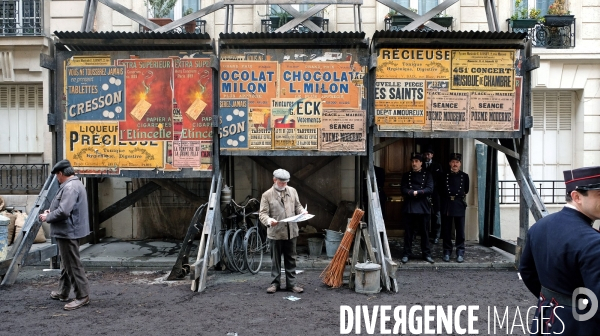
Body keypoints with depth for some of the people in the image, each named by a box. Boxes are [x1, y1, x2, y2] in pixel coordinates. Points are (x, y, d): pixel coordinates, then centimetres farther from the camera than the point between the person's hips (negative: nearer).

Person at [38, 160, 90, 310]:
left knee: (73, 265, -5)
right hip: (68, 231, 11)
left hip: (68, 232, -11)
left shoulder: (70, 187, -22)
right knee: (66, 263, 20)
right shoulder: (74, 184, 14)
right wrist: (51, 211, 9)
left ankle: (83, 296, 1)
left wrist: (47, 217, -12)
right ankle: (63, 292, 32)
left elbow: (63, 211, -29)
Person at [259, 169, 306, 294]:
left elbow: (297, 206, 16)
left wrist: (303, 212, -5)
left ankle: (291, 283, 20)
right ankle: (275, 283, 20)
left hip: (291, 232, 3)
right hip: (276, 233, -3)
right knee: (276, 260, 8)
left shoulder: (292, 191, 8)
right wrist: (269, 220, -27)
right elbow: (262, 213, -8)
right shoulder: (267, 195, -4)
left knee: (291, 259, 11)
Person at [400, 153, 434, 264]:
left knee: (424, 231, 5)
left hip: (423, 206, -1)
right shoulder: (406, 175, 12)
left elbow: (429, 189, -4)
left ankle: (426, 254, 14)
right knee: (408, 231, 2)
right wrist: (413, 193, -15)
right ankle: (406, 254, 9)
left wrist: (416, 192, -11)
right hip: (409, 207, 1)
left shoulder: (427, 175, 9)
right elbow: (403, 190, 0)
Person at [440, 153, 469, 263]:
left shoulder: (464, 176, 4)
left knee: (460, 231, 2)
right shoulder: (444, 176, 4)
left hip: (459, 205, 0)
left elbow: (466, 190, 18)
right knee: (446, 230, 5)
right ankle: (447, 252, 14)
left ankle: (460, 253, 10)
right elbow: (440, 191, 12)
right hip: (446, 205, 0)